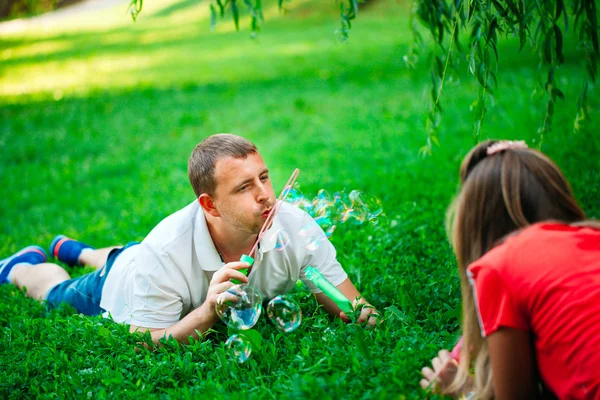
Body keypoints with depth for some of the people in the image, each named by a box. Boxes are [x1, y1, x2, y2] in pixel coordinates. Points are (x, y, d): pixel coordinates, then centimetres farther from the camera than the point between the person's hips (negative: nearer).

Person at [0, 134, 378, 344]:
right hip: (117, 286, -4)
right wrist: (208, 312, -57)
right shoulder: (165, 252, -48)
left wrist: (365, 313, -55)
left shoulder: (295, 227, -39)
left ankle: (77, 251, 68)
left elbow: (347, 303, -30)